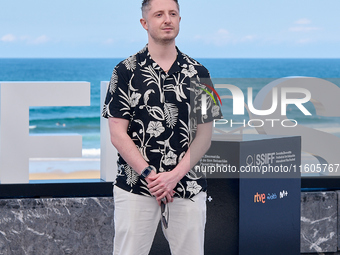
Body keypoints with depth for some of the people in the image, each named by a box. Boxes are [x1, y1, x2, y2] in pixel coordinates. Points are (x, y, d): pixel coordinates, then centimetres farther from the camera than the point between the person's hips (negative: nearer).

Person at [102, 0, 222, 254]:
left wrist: (175, 175, -9)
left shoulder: (198, 73, 8)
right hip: (135, 187, -2)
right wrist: (150, 175, -12)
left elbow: (204, 135, 4)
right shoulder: (126, 71, 2)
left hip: (188, 189, 2)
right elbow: (118, 134, -2)